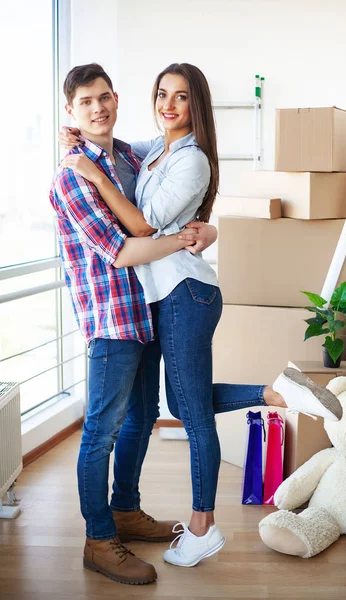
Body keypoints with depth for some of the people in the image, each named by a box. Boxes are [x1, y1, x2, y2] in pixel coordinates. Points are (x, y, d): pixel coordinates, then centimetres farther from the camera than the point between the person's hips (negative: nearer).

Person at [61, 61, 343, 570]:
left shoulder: (192, 161, -14)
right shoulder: (157, 148, 12)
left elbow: (142, 226, -17)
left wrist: (95, 175, -17)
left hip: (185, 293, -10)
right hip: (170, 294, 10)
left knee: (196, 415, 1)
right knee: (186, 404, 17)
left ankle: (202, 529, 13)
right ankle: (280, 393, 15)